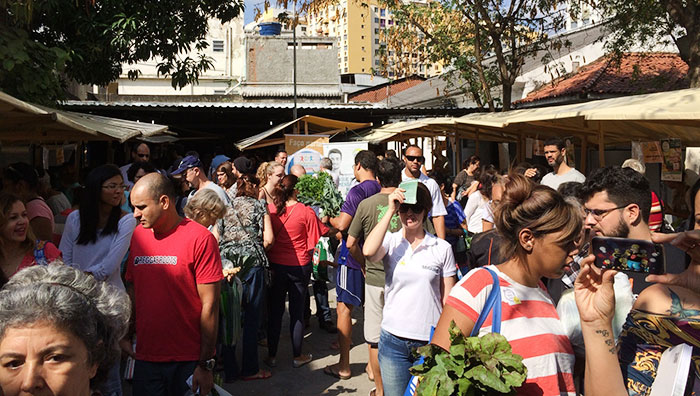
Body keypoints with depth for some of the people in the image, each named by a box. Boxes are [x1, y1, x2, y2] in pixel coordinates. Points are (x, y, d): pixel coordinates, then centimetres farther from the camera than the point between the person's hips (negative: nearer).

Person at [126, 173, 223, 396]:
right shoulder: (138, 235, 6)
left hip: (189, 361, -4)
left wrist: (206, 364, -12)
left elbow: (209, 304, -12)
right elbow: (132, 288, 14)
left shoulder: (200, 239, -12)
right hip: (145, 357, 5)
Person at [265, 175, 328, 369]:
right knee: (297, 312, 8)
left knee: (275, 311, 11)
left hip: (275, 265, 2)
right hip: (299, 266, -2)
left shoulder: (270, 209, -7)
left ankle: (271, 355, 18)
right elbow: (313, 243, -7)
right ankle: (297, 356, 19)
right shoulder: (306, 212, -13)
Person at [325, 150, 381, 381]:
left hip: (352, 257, -7)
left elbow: (342, 224, -22)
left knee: (344, 308, 1)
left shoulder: (358, 191, -16)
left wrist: (329, 219, -1)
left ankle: (344, 366, 4)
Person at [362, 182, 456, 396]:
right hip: (393, 340, 0)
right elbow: (368, 251, -23)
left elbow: (448, 300, 6)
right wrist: (390, 210, -17)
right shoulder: (390, 242, 1)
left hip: (431, 341, 0)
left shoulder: (442, 248, 1)